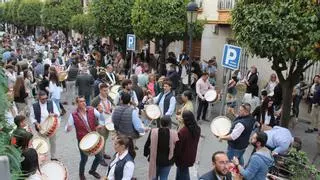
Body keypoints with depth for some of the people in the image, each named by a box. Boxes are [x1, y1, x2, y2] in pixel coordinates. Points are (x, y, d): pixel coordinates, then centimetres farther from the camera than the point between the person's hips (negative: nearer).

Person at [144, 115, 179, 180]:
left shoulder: (153, 132, -13)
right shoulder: (173, 134, -16)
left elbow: (147, 145, -4)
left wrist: (146, 153, 14)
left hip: (154, 160, 1)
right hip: (167, 161, -1)